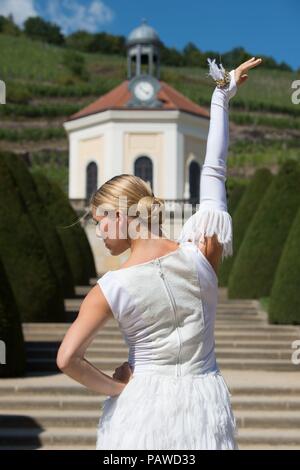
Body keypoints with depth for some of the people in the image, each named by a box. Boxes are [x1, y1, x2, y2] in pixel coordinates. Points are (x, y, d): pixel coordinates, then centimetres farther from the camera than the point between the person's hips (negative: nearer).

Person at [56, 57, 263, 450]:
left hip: (143, 404, -2)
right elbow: (214, 171, -3)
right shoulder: (200, 256, -11)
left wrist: (115, 388, -4)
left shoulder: (112, 287, -16)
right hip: (203, 402, 2)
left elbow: (67, 359, -21)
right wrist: (222, 97, 5)